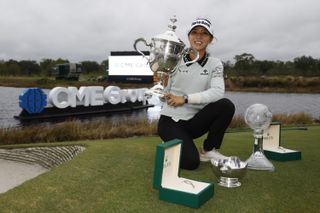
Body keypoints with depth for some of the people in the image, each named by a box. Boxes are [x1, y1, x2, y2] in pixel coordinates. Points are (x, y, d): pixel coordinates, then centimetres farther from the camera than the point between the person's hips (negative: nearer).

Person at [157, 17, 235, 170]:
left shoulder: (214, 64, -1)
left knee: (226, 105, -24)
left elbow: (217, 92, -20)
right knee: (191, 162, -24)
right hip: (170, 121, -3)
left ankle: (208, 150, -2)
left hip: (194, 121, 3)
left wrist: (185, 98, -24)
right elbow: (163, 94, -2)